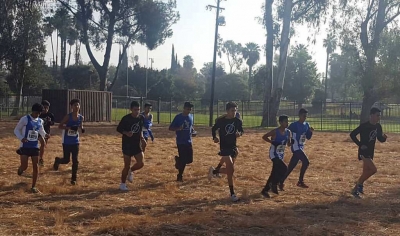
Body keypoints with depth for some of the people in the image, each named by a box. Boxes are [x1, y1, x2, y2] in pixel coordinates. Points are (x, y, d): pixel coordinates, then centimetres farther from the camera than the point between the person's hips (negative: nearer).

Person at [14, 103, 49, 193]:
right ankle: (20, 169, 34)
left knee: (35, 167, 1)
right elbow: (16, 130, -5)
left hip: (35, 147, 4)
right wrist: (21, 138, -23)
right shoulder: (25, 119, -10)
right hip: (25, 146, -4)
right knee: (24, 166, -6)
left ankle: (33, 187, 12)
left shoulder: (40, 121, 5)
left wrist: (45, 134, -7)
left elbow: (41, 131, 17)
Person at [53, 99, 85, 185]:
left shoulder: (81, 117, -1)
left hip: (75, 142, 3)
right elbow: (60, 126, -11)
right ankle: (57, 160, 38)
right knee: (66, 160, 3)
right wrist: (70, 127, -27)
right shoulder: (68, 116, -14)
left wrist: (82, 129, -8)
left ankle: (73, 178, 12)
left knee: (75, 161, 0)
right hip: (67, 142, -3)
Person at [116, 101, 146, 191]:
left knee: (141, 164, -4)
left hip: (137, 144, 5)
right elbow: (118, 129, -6)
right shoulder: (126, 118, -15)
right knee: (127, 165, 0)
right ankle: (122, 184, 17)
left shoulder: (141, 118, 1)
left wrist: (142, 138, 4)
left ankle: (131, 171, 28)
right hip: (127, 145, -4)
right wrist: (126, 133, -24)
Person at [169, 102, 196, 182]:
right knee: (183, 160, -4)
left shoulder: (191, 116, 7)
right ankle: (180, 176, 18)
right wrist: (178, 128, -27)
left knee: (189, 160, 4)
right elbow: (170, 128, -8)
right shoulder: (178, 117, -10)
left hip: (189, 141, 6)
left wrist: (193, 130, 0)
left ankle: (178, 159, 33)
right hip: (181, 142, -6)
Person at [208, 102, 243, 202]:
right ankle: (232, 194, 1)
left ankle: (214, 171, 39)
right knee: (231, 170, -11)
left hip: (233, 147, 5)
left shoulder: (237, 121, -2)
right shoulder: (221, 120, -11)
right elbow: (213, 129, 4)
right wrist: (214, 137, -13)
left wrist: (239, 133, -11)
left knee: (229, 170, 11)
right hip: (224, 147, -5)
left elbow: (241, 130, 12)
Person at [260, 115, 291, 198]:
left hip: (281, 154, 7)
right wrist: (273, 142, -19)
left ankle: (265, 190, 18)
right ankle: (274, 184, 0)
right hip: (274, 154, -7)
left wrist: (291, 141, -10)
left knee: (275, 172, 8)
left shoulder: (288, 132, 3)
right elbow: (264, 137, -8)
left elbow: (288, 144, 12)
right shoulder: (275, 131, -15)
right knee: (284, 168, -21)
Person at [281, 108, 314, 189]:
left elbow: (308, 137, 12)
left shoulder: (307, 125, 10)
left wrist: (311, 131, -6)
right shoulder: (294, 125, -13)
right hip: (296, 147, -8)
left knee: (291, 167, 9)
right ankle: (300, 181, -8)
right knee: (306, 162, -19)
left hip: (301, 147, 8)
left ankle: (281, 182, 17)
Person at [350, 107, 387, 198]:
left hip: (370, 152, 8)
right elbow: (352, 134, -14)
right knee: (373, 169, -19)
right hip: (363, 151, -8)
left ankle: (355, 190, 23)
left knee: (366, 172, 10)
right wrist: (360, 144, -18)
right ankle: (360, 183, 0)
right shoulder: (364, 126, -17)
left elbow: (380, 139, 11)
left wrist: (384, 137, -12)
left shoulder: (378, 126, 3)